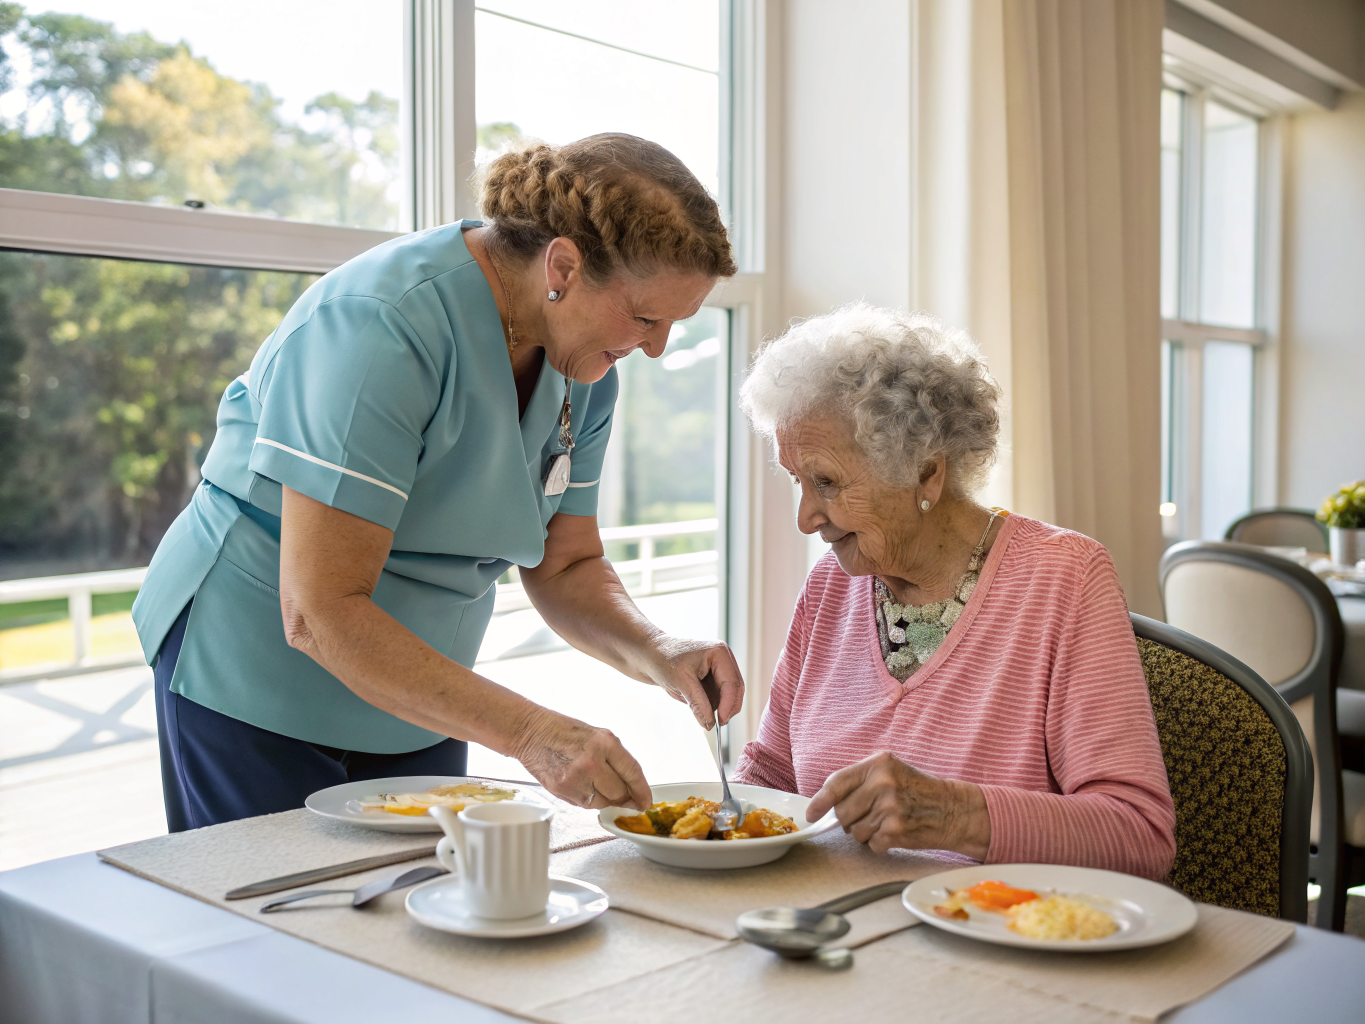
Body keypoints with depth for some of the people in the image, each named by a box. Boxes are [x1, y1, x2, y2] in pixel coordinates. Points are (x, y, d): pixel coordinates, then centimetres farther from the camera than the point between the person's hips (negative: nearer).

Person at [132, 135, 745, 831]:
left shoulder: (583, 363, -4)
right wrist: (527, 732, -35)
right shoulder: (383, 325, -29)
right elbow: (320, 613, -32)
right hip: (261, 695, -6)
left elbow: (565, 567, 2)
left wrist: (656, 653, -18)